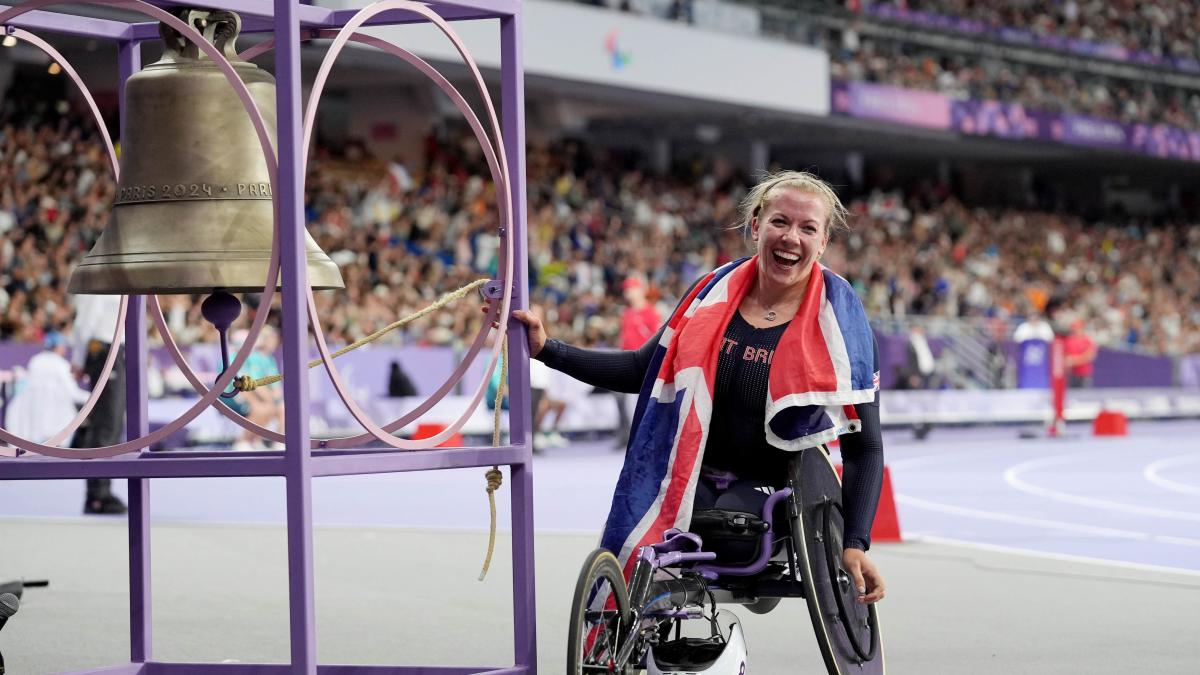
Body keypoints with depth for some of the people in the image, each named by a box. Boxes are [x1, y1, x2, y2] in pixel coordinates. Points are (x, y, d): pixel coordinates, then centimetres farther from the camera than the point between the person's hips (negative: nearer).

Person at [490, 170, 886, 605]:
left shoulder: (837, 320, -7)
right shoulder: (716, 292, 3)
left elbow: (864, 444, -6)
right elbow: (644, 370, 13)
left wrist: (855, 545, -18)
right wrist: (547, 350, 5)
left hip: (767, 488, -2)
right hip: (689, 479, 2)